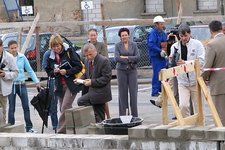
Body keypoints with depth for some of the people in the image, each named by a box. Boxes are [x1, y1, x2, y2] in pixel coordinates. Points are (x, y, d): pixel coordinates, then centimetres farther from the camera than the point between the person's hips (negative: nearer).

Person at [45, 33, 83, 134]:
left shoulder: (69, 52, -6)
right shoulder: (50, 57, 9)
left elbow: (79, 67, -8)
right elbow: (48, 72, 16)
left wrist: (67, 71, -18)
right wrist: (54, 72, -6)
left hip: (71, 85, -6)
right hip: (60, 86, 6)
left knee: (65, 108, -13)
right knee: (63, 109, 6)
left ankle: (61, 131, -11)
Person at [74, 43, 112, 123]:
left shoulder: (104, 61, -15)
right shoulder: (87, 61, 10)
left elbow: (107, 77, -19)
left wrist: (92, 82, -24)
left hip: (100, 92, -8)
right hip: (93, 90, 8)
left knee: (80, 101, -18)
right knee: (99, 117, 10)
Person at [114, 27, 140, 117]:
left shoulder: (134, 45, 7)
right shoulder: (117, 45, 2)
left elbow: (138, 57, -4)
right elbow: (117, 58, -10)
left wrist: (126, 57, -11)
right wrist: (130, 61, -10)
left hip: (132, 70, 1)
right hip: (121, 70, -1)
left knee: (133, 91, -3)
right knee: (122, 92, 0)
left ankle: (135, 115, 2)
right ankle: (123, 115, 5)